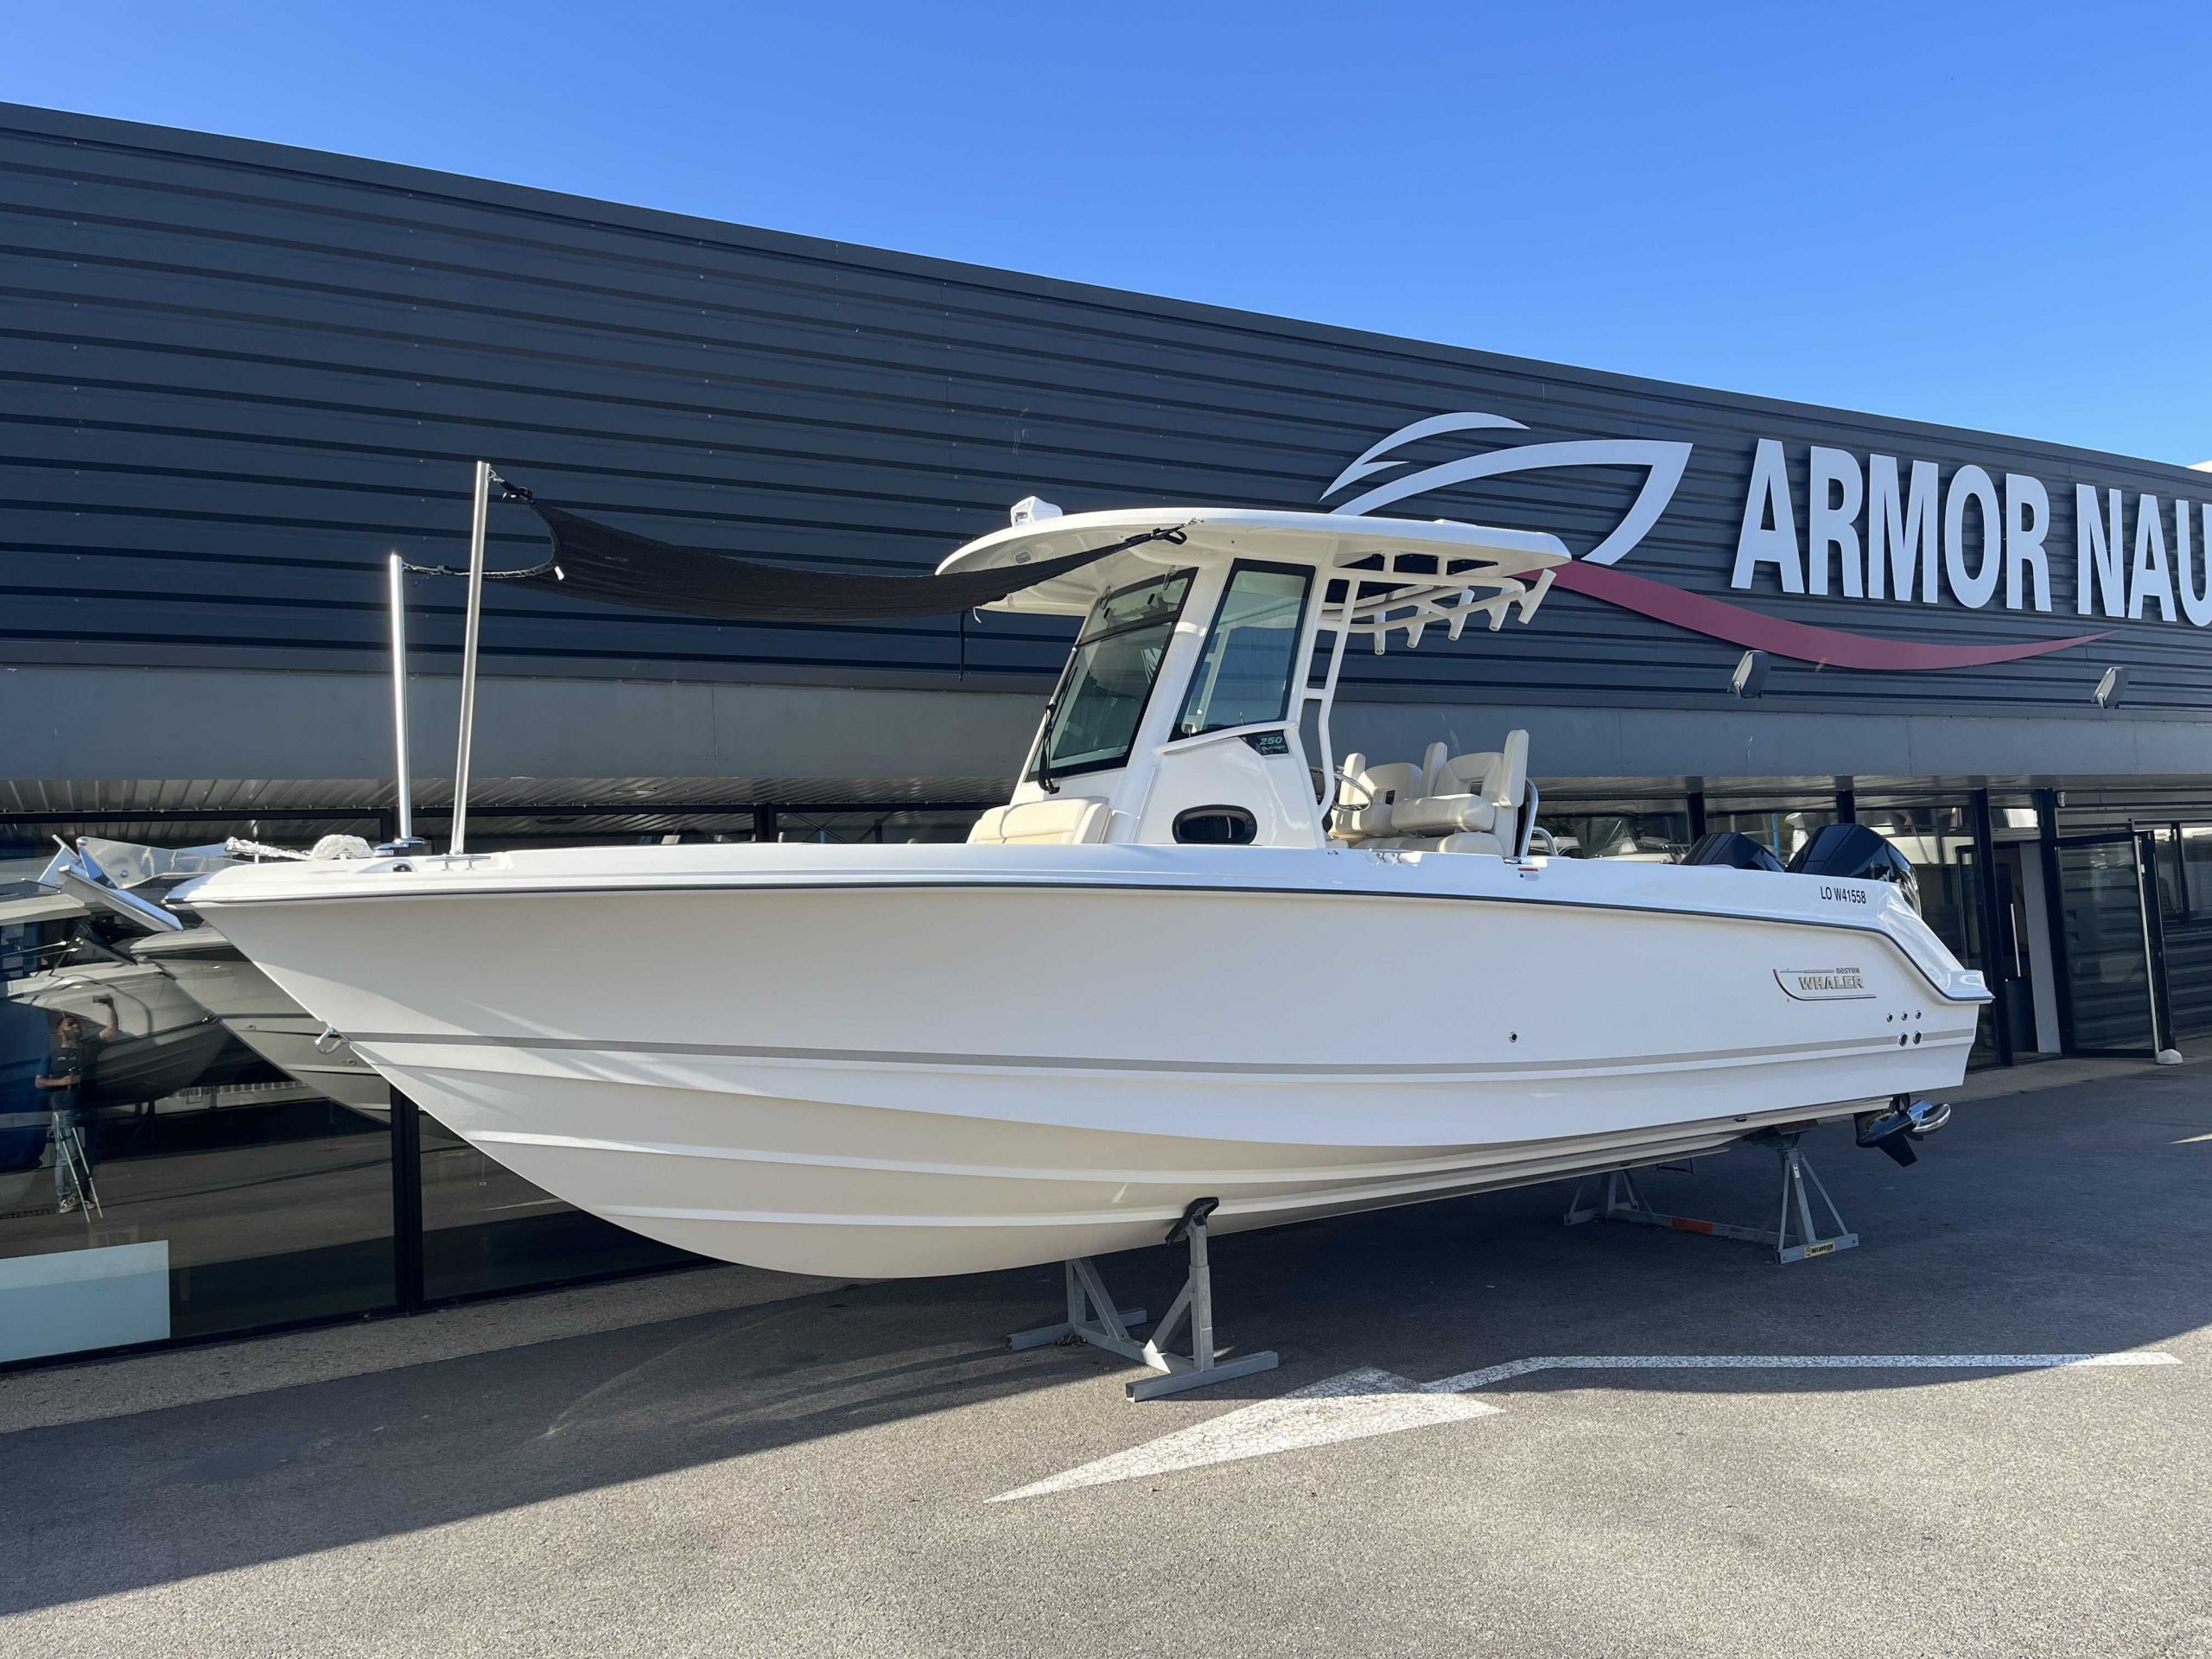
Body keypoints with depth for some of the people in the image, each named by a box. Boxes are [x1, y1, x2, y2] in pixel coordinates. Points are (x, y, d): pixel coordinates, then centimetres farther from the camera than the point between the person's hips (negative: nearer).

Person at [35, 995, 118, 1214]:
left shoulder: (88, 1046, 10)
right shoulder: (53, 1055, 4)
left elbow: (113, 1031, 0)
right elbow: (39, 1081, 3)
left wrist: (111, 1007, -11)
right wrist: (61, 1081, -14)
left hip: (87, 1111, 4)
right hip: (64, 1112, -4)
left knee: (85, 1157, 7)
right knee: (67, 1156, -8)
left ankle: (80, 1196, 14)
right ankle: (63, 1199, -5)